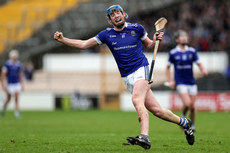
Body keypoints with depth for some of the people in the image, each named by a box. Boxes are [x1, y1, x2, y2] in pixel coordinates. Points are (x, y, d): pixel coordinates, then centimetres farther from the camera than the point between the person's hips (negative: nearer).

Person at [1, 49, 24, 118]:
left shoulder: (18, 64, 5)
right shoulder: (7, 64, -11)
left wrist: (21, 83, 14)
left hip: (17, 84, 4)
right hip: (10, 84, -4)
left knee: (17, 99, -6)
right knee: (8, 99, 6)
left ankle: (16, 112, -5)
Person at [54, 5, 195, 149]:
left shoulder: (136, 28, 5)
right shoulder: (107, 34, 8)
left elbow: (148, 45, 19)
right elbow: (84, 44, 9)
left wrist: (155, 40, -3)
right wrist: (63, 39, 0)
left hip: (141, 69, -3)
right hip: (127, 77, 3)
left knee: (137, 99, -30)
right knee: (156, 110, -2)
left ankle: (145, 137, -41)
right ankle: (184, 122, 19)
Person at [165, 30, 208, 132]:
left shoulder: (192, 51, 4)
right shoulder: (173, 53, -2)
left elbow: (199, 64, 7)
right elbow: (168, 67, 8)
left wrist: (203, 70, -15)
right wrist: (170, 81, 0)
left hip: (191, 82, 3)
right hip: (180, 83, -3)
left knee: (192, 106, 2)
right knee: (187, 103, -20)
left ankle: (192, 126, 20)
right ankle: (182, 118, 10)